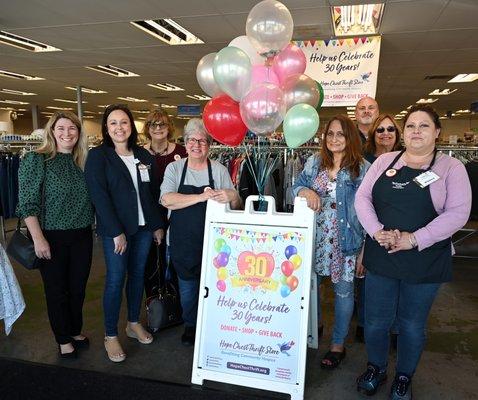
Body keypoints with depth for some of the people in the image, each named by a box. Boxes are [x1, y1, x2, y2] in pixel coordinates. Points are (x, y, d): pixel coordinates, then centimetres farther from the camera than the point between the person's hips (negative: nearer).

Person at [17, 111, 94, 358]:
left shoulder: (83, 160, 5)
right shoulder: (36, 160, -9)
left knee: (78, 288, 15)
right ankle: (63, 340, 29)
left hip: (82, 236, 4)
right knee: (57, 290, 10)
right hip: (52, 238, -4)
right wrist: (38, 239, -17)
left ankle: (76, 331, 37)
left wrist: (89, 226, 6)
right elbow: (27, 204, -12)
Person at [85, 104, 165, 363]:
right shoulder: (97, 156, -6)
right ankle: (110, 336, 15)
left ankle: (134, 323, 30)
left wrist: (158, 224, 9)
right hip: (115, 229, -5)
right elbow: (99, 196, -13)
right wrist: (116, 232, -16)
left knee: (138, 274, 13)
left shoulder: (144, 156, 9)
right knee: (115, 280, 0)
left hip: (143, 227, 5)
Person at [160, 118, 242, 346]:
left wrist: (232, 196, -27)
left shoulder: (220, 170, -1)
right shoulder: (174, 168, -1)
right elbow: (167, 200, -17)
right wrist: (201, 197, -27)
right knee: (187, 285, 15)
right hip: (182, 241, 1)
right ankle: (190, 325, 38)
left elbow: (236, 206, -3)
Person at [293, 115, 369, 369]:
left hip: (346, 240, -2)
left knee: (343, 290, 9)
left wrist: (367, 246, -6)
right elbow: (296, 187, 7)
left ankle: (338, 344, 28)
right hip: (314, 236, 3)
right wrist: (306, 191, -18)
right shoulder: (313, 162, 6)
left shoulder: (363, 168, -3)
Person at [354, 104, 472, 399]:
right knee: (376, 320, 12)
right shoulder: (385, 161, 5)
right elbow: (363, 198, 2)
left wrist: (414, 239, -20)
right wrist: (377, 231, -14)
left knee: (412, 324, 14)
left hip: (425, 262, -2)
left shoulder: (451, 167, -3)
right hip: (380, 257, 2)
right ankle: (376, 369, 38)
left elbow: (458, 213, -12)